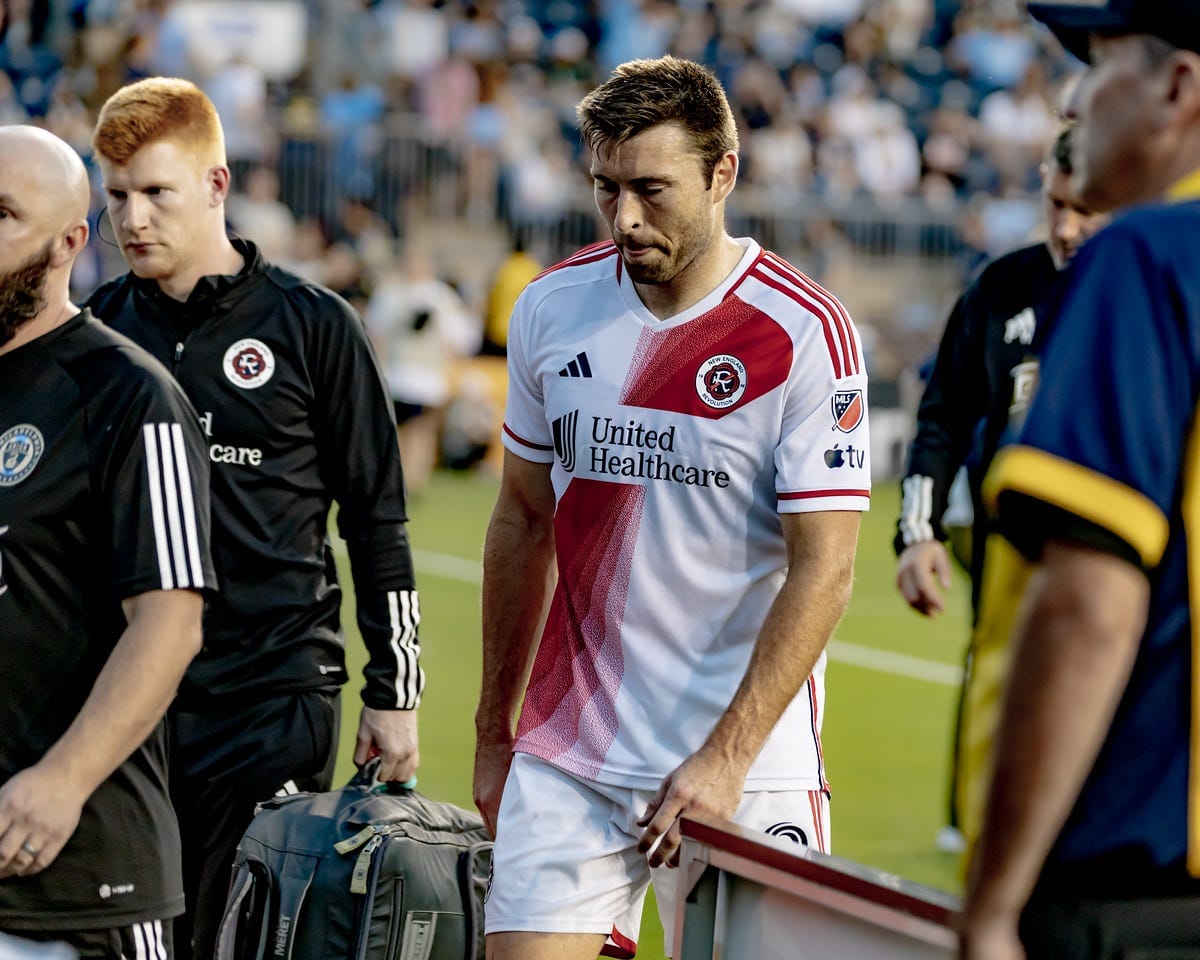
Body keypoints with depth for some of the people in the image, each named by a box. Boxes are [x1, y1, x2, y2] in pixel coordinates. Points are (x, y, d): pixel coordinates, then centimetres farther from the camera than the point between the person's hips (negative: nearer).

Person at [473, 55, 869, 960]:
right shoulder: (551, 308, 4)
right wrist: (494, 733, 15)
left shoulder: (808, 334, -10)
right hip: (567, 754, 4)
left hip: (746, 767, -3)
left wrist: (725, 761, -18)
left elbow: (822, 570, -13)